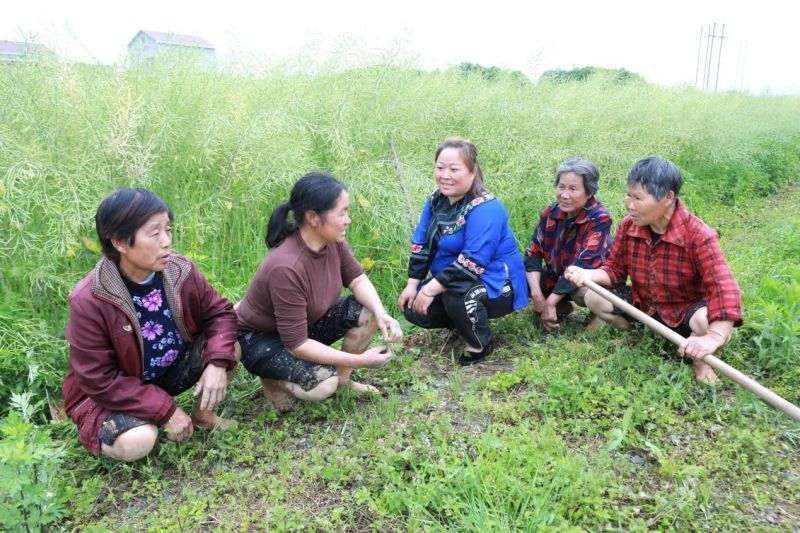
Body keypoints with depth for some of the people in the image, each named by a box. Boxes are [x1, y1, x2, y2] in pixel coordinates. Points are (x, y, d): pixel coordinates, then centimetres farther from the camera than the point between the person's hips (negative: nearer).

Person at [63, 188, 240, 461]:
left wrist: (217, 363, -25)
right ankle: (100, 429, 6)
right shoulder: (88, 301, -29)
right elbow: (99, 380, -24)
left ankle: (202, 414, 9)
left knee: (229, 348, -16)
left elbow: (219, 312, -6)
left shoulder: (181, 270, -17)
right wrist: (166, 410, -26)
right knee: (137, 443, -31)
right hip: (110, 393, -4)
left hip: (169, 371, 5)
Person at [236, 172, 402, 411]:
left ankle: (342, 378, 7)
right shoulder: (286, 267, -36)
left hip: (306, 322, 7)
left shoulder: (332, 240, -16)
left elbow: (357, 278, -1)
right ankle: (272, 379, 2)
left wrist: (381, 314, -22)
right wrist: (360, 360, -27)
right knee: (323, 383, -30)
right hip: (260, 339, -7)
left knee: (367, 312, -12)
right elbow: (296, 344, -31)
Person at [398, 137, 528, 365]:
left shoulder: (485, 208, -26)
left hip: (496, 287, -8)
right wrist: (412, 285, -5)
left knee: (456, 294, -37)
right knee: (413, 309, -5)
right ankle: (467, 322, 18)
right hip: (451, 282, 8)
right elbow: (421, 244, 3)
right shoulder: (436, 199, 0)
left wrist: (430, 289, -31)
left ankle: (480, 344, -8)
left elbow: (472, 262, -33)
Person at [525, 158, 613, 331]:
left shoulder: (599, 218, -24)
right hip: (558, 277, 5)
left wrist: (550, 302, -33)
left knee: (582, 292, -38)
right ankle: (561, 308, 8)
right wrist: (537, 295, -21)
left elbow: (583, 265, -31)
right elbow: (533, 254, -7)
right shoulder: (550, 212, -9)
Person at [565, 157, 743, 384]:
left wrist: (714, 337, -51)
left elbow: (724, 288, -36)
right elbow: (615, 268, -1)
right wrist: (590, 274, -26)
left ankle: (698, 357, 0)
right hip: (642, 304, 5)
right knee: (593, 298, -13)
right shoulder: (628, 226, -13)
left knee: (708, 320, -37)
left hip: (686, 310, -4)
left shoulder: (698, 236, -28)